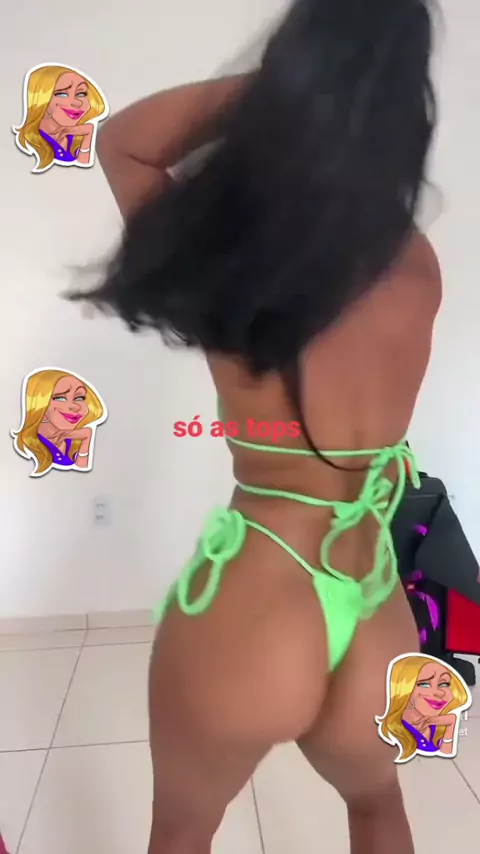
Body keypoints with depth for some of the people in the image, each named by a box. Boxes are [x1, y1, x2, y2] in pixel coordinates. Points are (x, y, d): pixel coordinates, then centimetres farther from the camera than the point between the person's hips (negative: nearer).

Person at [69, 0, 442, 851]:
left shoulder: (230, 259, -13)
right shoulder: (418, 267, -4)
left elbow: (121, 139, 5)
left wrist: (275, 79, 1)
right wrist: (359, 79, 11)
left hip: (246, 620, -3)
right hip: (380, 626, 5)